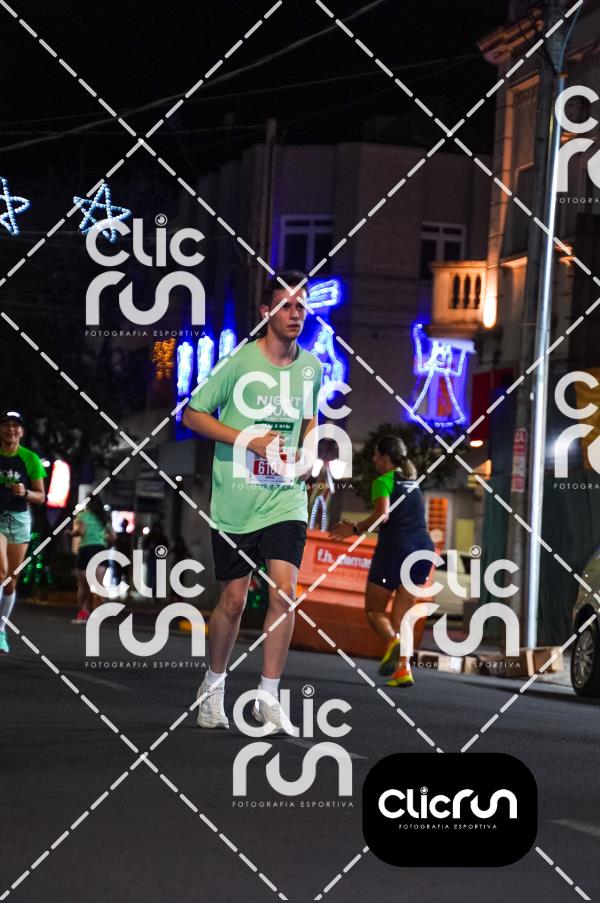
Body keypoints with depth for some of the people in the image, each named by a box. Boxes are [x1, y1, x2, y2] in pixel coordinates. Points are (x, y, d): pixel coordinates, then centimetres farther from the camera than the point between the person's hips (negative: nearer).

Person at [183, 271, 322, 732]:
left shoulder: (311, 366, 6)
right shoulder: (240, 361, -8)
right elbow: (193, 415, -5)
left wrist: (307, 451, 2)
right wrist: (249, 440, -16)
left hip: (286, 500, 3)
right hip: (235, 502, -3)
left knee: (285, 591, -12)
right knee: (233, 601, 4)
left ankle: (269, 697, -4)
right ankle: (214, 686, 27)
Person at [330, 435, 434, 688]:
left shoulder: (383, 482, -3)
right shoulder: (413, 482, 20)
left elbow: (382, 514, -19)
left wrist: (355, 529, -10)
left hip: (395, 548, -6)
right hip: (423, 548, 6)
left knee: (374, 610, 6)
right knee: (400, 616, 10)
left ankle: (393, 641, -25)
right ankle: (403, 670, -6)